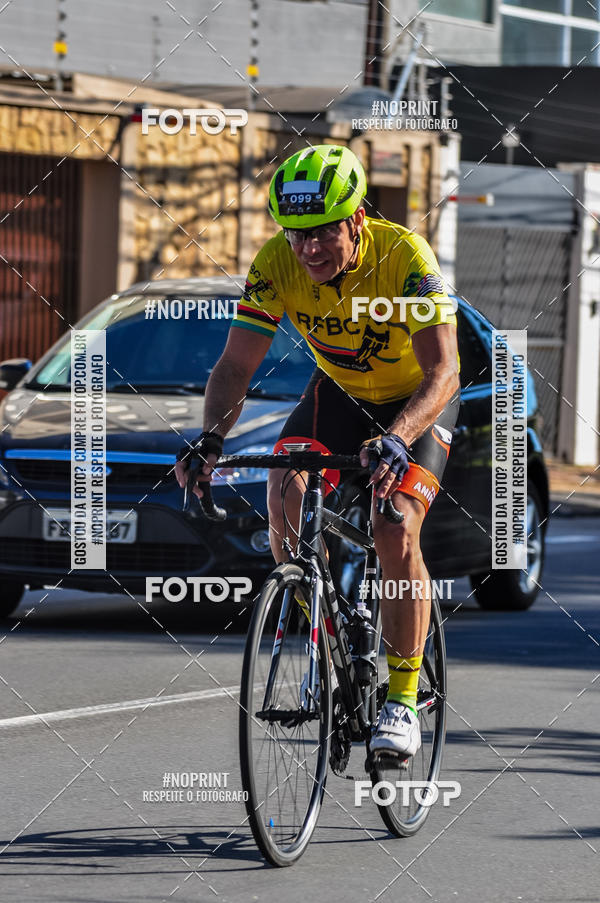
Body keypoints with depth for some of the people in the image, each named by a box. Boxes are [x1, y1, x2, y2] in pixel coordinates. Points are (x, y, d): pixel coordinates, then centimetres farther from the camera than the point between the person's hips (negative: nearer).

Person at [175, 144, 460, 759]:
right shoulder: (277, 264, -23)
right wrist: (211, 437, -39)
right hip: (339, 390, 4)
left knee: (395, 530, -22)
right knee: (285, 491, -22)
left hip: (418, 399, -3)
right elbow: (235, 365, -20)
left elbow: (443, 373, -38)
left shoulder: (404, 256, -34)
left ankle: (403, 698, -9)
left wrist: (396, 440, -56)